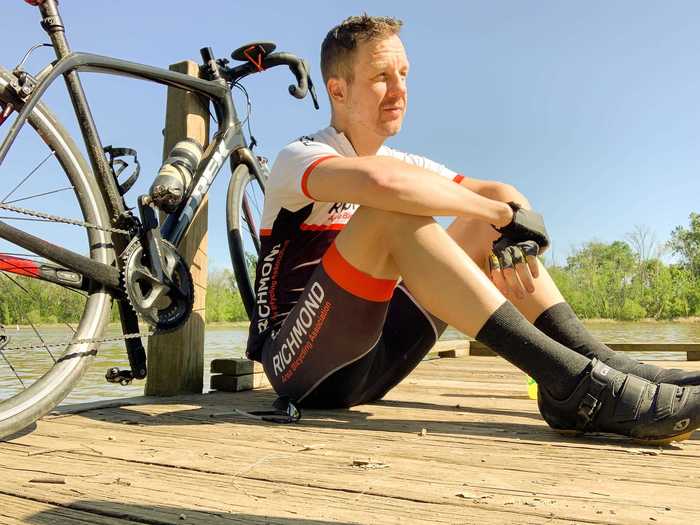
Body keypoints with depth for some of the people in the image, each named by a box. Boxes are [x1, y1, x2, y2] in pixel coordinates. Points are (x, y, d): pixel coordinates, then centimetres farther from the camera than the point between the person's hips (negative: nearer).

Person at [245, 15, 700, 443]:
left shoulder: (402, 163, 11)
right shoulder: (299, 158, -11)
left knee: (486, 228, -4)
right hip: (298, 363, -6)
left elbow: (501, 192, 2)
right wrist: (498, 212, -24)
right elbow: (383, 181, -35)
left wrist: (511, 221, -22)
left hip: (370, 363, 6)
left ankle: (599, 363, -16)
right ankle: (574, 384, -35)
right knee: (392, 213, -31)